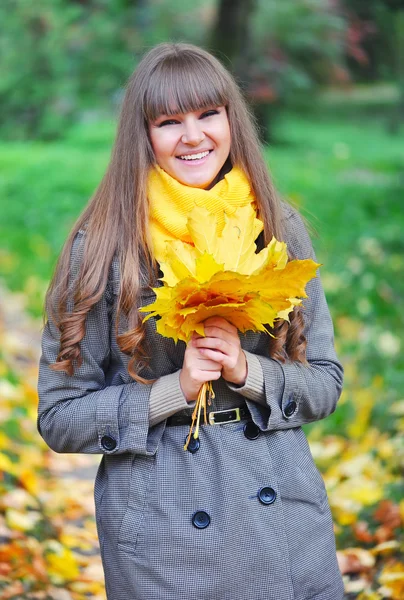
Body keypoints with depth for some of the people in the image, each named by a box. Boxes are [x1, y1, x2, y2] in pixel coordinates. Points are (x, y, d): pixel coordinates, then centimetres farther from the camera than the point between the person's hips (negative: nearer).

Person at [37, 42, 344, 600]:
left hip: (285, 512, 3)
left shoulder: (279, 226, 1)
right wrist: (175, 389, -17)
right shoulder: (104, 244, -7)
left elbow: (325, 381, 4)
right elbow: (60, 417, -5)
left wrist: (248, 371, -14)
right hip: (162, 528, -2)